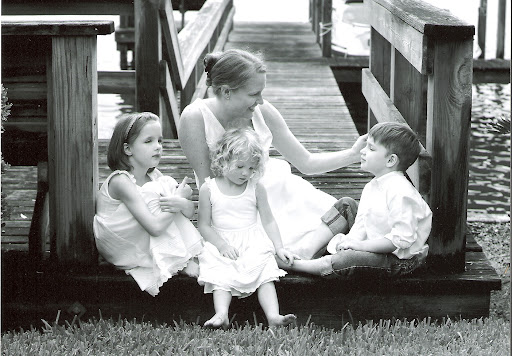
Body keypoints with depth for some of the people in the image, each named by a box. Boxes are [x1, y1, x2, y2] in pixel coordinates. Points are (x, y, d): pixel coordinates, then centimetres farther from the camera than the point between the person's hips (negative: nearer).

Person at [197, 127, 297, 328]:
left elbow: (268, 221, 9)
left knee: (265, 274, -23)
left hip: (253, 241, 0)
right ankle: (221, 314, -43)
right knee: (220, 277, -26)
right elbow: (204, 225, 2)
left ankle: (273, 316, -37)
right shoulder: (209, 189, 1)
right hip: (221, 242, 0)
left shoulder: (256, 188, 5)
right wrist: (222, 244, -13)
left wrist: (279, 248, -2)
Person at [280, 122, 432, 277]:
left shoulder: (400, 192, -24)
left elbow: (402, 238, -28)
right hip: (378, 246, 10)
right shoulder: (371, 187, 9)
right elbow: (361, 224, 10)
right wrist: (352, 240, -12)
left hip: (403, 259, -10)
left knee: (349, 259, -29)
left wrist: (362, 245, -23)